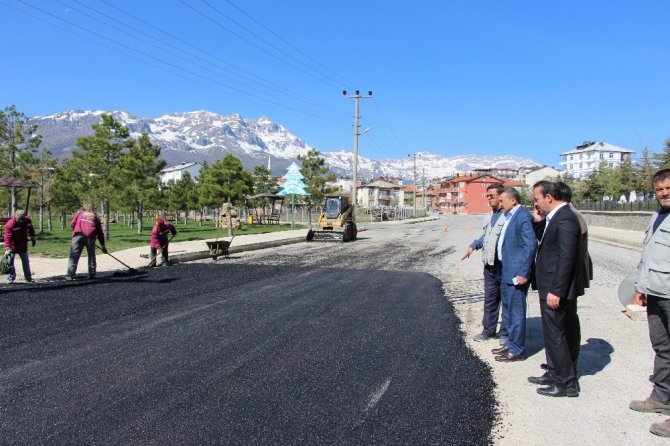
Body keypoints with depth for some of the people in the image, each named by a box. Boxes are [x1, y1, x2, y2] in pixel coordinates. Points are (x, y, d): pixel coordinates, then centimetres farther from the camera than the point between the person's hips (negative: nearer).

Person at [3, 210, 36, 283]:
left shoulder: (27, 220, -10)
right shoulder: (10, 224, -25)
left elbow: (31, 229, 12)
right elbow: (7, 237, -31)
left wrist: (32, 237, 13)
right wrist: (7, 248, -39)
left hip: (23, 246, 5)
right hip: (13, 246, -4)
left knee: (25, 262, 12)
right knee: (10, 262, -4)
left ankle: (28, 278, 21)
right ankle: (10, 278, 6)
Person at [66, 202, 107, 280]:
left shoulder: (80, 213, 26)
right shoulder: (95, 217, 27)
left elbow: (72, 224, 13)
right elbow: (100, 233, 24)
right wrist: (102, 245, 27)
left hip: (78, 235, -1)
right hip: (90, 236, 1)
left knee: (74, 255, -2)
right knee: (91, 256, 13)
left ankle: (70, 274, -10)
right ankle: (92, 275, 13)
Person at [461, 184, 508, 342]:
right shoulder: (488, 216, 13)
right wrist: (473, 246, 15)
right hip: (489, 265, 8)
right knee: (490, 299, 16)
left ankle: (504, 332, 19)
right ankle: (488, 330, 27)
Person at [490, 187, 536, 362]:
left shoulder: (523, 217, -17)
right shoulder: (510, 217, 13)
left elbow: (531, 245, -22)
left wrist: (523, 273, -22)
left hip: (516, 274, -10)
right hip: (506, 272, 10)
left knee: (516, 311, -1)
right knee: (508, 310, 19)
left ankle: (516, 351, 10)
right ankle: (510, 343, 32)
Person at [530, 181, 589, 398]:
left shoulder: (565, 219, -20)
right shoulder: (554, 217, 11)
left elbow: (566, 258, -23)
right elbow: (545, 242, 18)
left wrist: (555, 291, -23)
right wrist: (539, 222, 3)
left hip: (556, 289, -10)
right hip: (554, 287, 10)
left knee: (554, 334, -1)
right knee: (567, 332, 19)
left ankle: (566, 383, 10)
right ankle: (555, 373, 32)